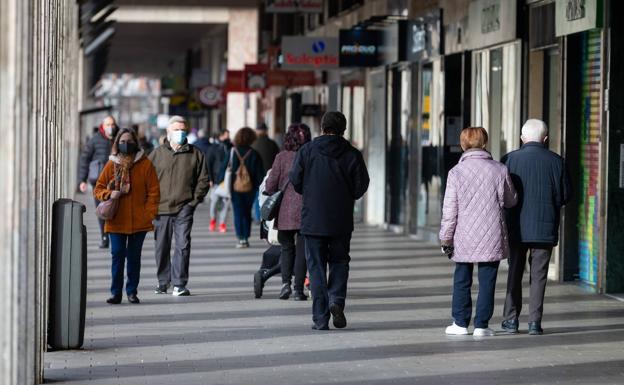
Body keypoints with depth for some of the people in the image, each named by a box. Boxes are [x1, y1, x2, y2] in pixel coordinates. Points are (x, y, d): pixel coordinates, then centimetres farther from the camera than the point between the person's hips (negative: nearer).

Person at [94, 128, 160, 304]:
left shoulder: (145, 164, 0)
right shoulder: (111, 165, 4)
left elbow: (153, 191, 1)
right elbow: (98, 189, 9)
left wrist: (150, 214, -7)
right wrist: (109, 194, -12)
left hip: (139, 221, 0)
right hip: (116, 221, 0)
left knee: (134, 257, 8)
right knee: (117, 255, -1)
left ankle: (132, 291, 17)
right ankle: (116, 292, 5)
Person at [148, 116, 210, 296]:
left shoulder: (195, 154, 8)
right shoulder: (157, 154, 8)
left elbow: (203, 180, 9)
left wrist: (195, 200, -1)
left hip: (184, 208, -1)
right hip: (161, 208, 1)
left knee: (182, 245, -10)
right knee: (162, 247, 7)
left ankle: (179, 283, -6)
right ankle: (163, 282, 20)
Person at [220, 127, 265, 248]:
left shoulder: (232, 152, -3)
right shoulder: (254, 154, -3)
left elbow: (224, 168, 0)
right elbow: (259, 173, -2)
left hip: (235, 187, -1)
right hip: (249, 188, 1)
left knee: (238, 212, 3)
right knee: (247, 213, 13)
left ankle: (241, 238, -8)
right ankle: (246, 238, 10)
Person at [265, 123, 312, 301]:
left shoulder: (282, 157, -4)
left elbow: (270, 186, -2)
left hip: (286, 209, 0)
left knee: (287, 247, 14)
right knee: (302, 249, 6)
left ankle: (286, 282, -2)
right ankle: (298, 289, 5)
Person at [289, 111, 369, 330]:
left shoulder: (306, 151, -2)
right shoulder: (352, 155, -2)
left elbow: (295, 181, -3)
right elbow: (361, 186, -4)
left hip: (312, 219, 0)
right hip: (341, 221, 0)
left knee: (316, 267, 5)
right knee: (339, 261, 17)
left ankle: (320, 318, 2)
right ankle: (336, 299, -6)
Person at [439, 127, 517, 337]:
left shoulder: (456, 172, -7)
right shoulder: (500, 170, -3)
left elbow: (449, 210, -6)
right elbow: (511, 201, 11)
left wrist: (446, 238, 2)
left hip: (464, 239, 0)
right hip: (492, 238, 0)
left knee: (462, 281, 12)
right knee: (487, 282, 5)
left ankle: (460, 323, 15)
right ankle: (481, 325, 4)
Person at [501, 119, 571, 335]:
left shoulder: (510, 160, -6)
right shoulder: (555, 161, -3)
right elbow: (565, 196, 0)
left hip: (516, 228, 0)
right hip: (545, 228, 0)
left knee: (514, 273, 11)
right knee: (538, 275, 6)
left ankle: (511, 319, 11)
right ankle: (535, 321, 3)